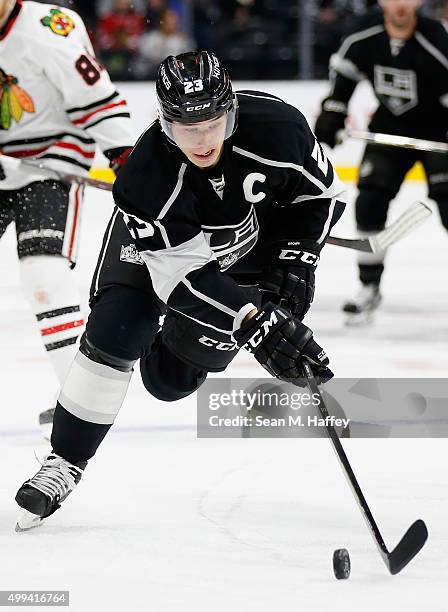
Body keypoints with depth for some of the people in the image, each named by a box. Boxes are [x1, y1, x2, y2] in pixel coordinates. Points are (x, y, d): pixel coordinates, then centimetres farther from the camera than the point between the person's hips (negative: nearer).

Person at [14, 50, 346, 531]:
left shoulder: (275, 127, -33)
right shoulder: (146, 175, -37)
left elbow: (321, 193, -13)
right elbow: (182, 274, -34)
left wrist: (294, 262, -22)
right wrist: (254, 323, -43)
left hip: (254, 230, 1)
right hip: (154, 238, -1)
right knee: (113, 336, -16)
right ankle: (66, 460, -2)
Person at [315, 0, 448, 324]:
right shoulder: (365, 37, -13)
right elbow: (344, 70, 6)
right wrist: (331, 115, 3)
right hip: (390, 127, 4)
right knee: (369, 204, -5)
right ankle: (369, 287, 8)